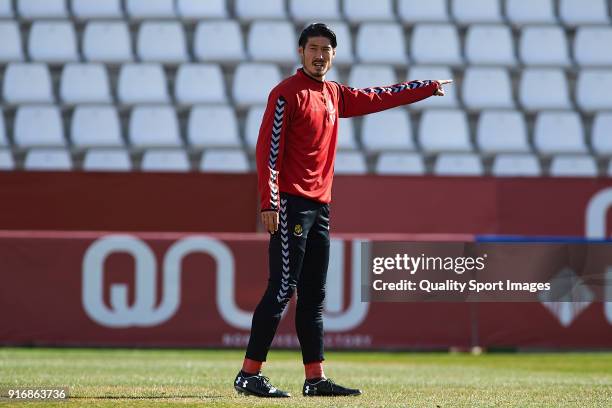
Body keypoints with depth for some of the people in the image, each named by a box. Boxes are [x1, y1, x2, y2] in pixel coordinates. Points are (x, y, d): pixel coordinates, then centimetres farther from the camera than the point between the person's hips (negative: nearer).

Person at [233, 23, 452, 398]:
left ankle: (316, 378, 12)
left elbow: (379, 98, 30)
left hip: (320, 206, 8)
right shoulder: (287, 94, -7)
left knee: (314, 296, 9)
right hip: (291, 204, -8)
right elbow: (268, 149, -12)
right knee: (282, 289, -12)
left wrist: (428, 87, 34)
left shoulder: (335, 95, 17)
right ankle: (249, 374, -12)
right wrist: (269, 203, -20)